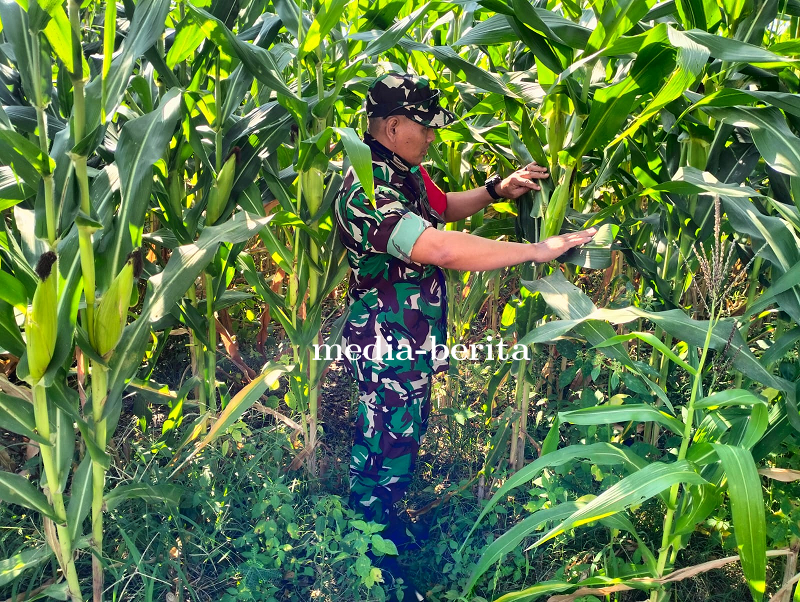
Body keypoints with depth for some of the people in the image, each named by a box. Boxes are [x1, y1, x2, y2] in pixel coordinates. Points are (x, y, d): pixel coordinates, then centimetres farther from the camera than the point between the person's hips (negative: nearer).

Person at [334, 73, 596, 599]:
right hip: (388, 347, -10)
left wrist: (496, 190, 4)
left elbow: (442, 207, 22)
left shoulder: (405, 169, 4)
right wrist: (536, 251, -33)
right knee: (387, 448, 7)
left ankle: (387, 521, 48)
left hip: (410, 341, 10)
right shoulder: (367, 191, -28)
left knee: (403, 435, 25)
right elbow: (442, 248, -39)